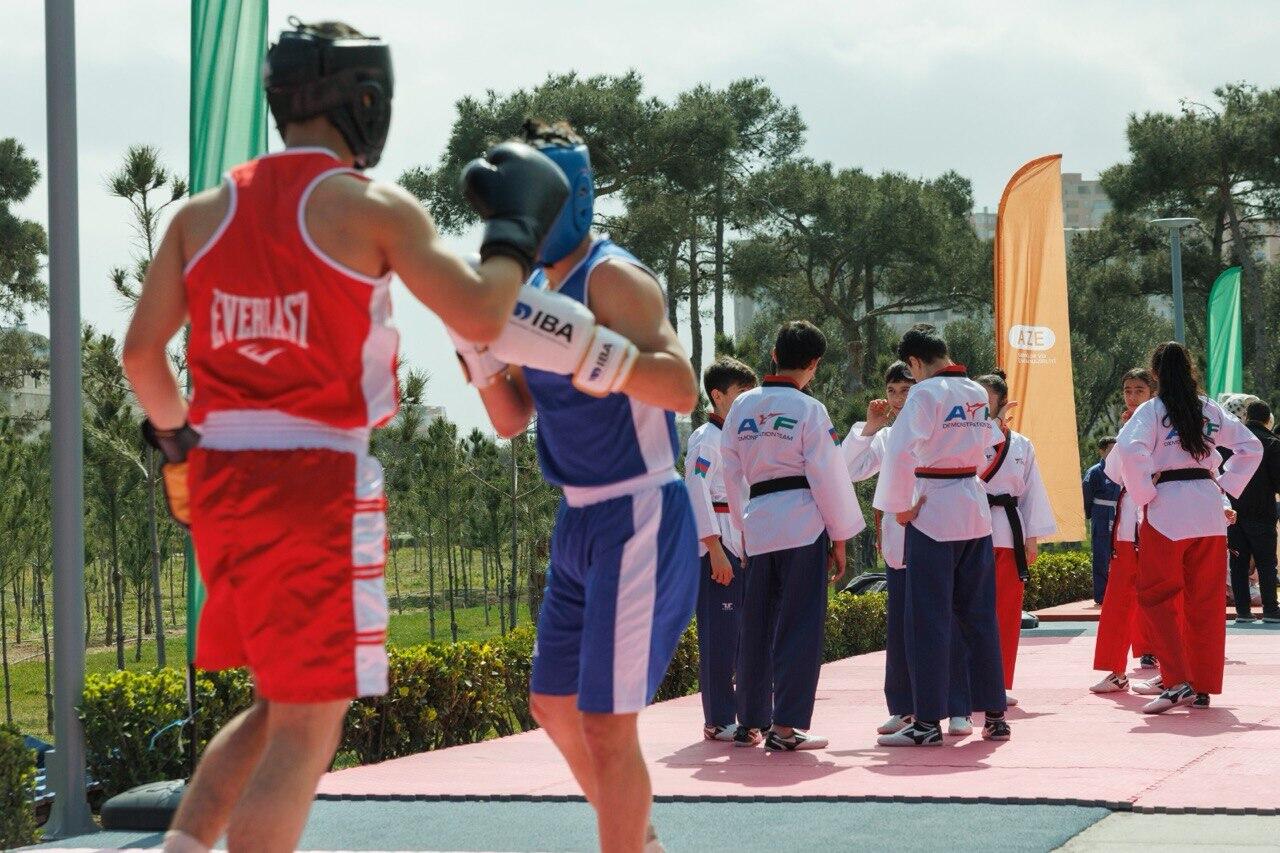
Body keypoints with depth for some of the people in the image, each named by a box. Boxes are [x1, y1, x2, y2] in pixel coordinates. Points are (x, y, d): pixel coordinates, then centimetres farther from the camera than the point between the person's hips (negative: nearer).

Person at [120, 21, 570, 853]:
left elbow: (142, 351, 8)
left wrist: (174, 435, 26)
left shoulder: (204, 212, 9)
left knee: (276, 707, 21)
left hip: (222, 479, 7)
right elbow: (481, 317, -9)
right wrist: (518, 229, 8)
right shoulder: (374, 208, -6)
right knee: (306, 732, -1)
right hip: (318, 483, -6)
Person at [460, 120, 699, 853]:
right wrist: (479, 341, -4)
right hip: (581, 521, 10)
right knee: (555, 706, 18)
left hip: (639, 523, -10)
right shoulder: (535, 287, 10)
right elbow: (510, 419, 12)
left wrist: (577, 344, -39)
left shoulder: (613, 278, -16)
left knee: (606, 724, -9)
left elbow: (682, 388, -30)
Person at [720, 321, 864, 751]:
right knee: (799, 625, -1)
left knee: (757, 623, 13)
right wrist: (840, 538, 2)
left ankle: (750, 722, 19)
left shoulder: (742, 406, 8)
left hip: (758, 525, 5)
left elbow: (732, 472, 13)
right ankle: (786, 727, -3)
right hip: (803, 522, -5)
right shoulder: (809, 410, -7)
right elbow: (827, 476, -6)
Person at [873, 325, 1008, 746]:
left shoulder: (926, 394, -14)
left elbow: (900, 453, -22)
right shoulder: (978, 393, 8)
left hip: (933, 511, -7)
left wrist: (899, 506, -12)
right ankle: (994, 715, 17)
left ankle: (927, 722, 1)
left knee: (928, 618, -1)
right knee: (978, 613, 13)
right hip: (976, 512, 7)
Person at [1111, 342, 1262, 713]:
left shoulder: (1152, 410, -4)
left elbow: (1129, 450, -20)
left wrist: (1143, 494, -8)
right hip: (1208, 509, 5)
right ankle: (1203, 688, 13)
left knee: (1157, 598, 3)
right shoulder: (1211, 410, 10)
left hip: (1167, 510, -5)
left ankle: (1178, 682, -9)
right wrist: (1225, 486, 15)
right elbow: (1251, 447, 15)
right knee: (1206, 601, 10)